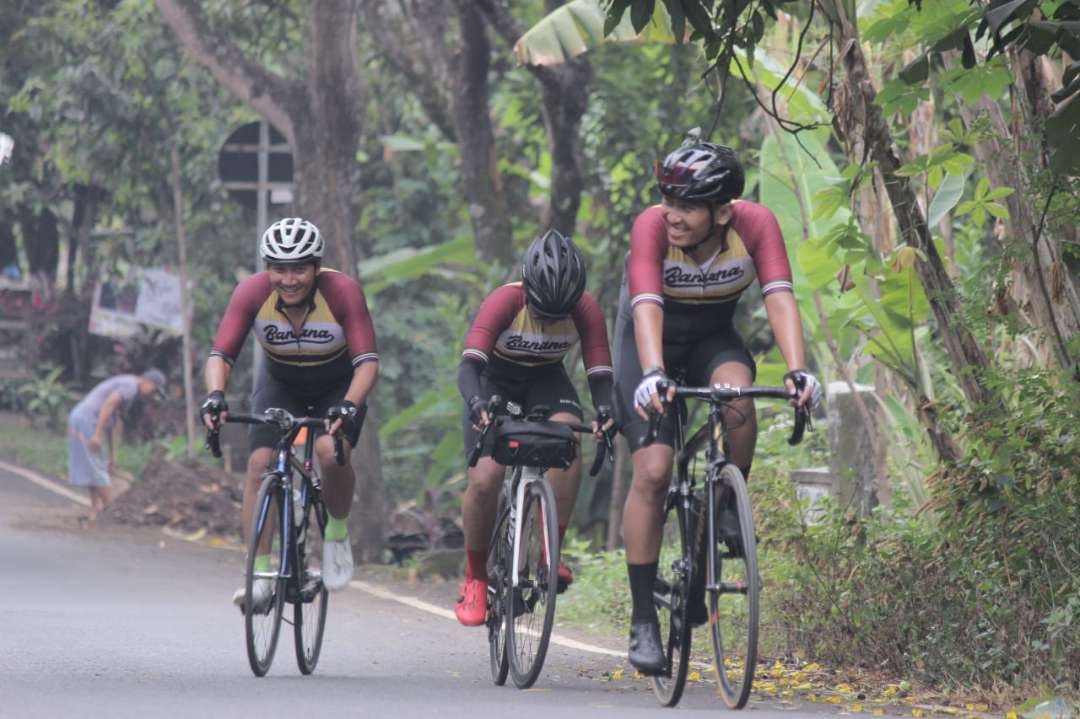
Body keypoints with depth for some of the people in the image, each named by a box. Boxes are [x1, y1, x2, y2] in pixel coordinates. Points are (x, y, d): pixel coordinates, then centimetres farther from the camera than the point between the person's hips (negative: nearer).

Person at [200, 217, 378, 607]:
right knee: (260, 464, -18)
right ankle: (260, 573, -15)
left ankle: (337, 533, -1)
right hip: (280, 384, 2)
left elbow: (367, 361, -32)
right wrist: (215, 395, -45)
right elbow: (220, 354, -25)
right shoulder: (252, 293, -24)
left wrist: (349, 405, -50)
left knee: (332, 453, -29)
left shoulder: (343, 292, -29)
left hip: (337, 388, -2)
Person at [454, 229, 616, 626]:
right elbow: (469, 366, -39)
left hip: (546, 381, 2)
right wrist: (478, 406, -58)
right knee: (485, 480, -20)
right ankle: (475, 578, 1)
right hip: (495, 382, -2)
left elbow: (600, 372, -24)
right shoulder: (504, 302, -31)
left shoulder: (585, 310, -23)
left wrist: (605, 411, -45)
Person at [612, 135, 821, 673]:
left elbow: (780, 297, -35)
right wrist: (653, 375, -58)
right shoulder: (652, 226, -30)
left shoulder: (756, 225, -25)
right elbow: (647, 306, -42)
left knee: (738, 400, -33)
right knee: (653, 470, -16)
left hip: (713, 337, 2)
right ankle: (643, 620, -10)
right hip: (650, 342, -1)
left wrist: (797, 371, -51)